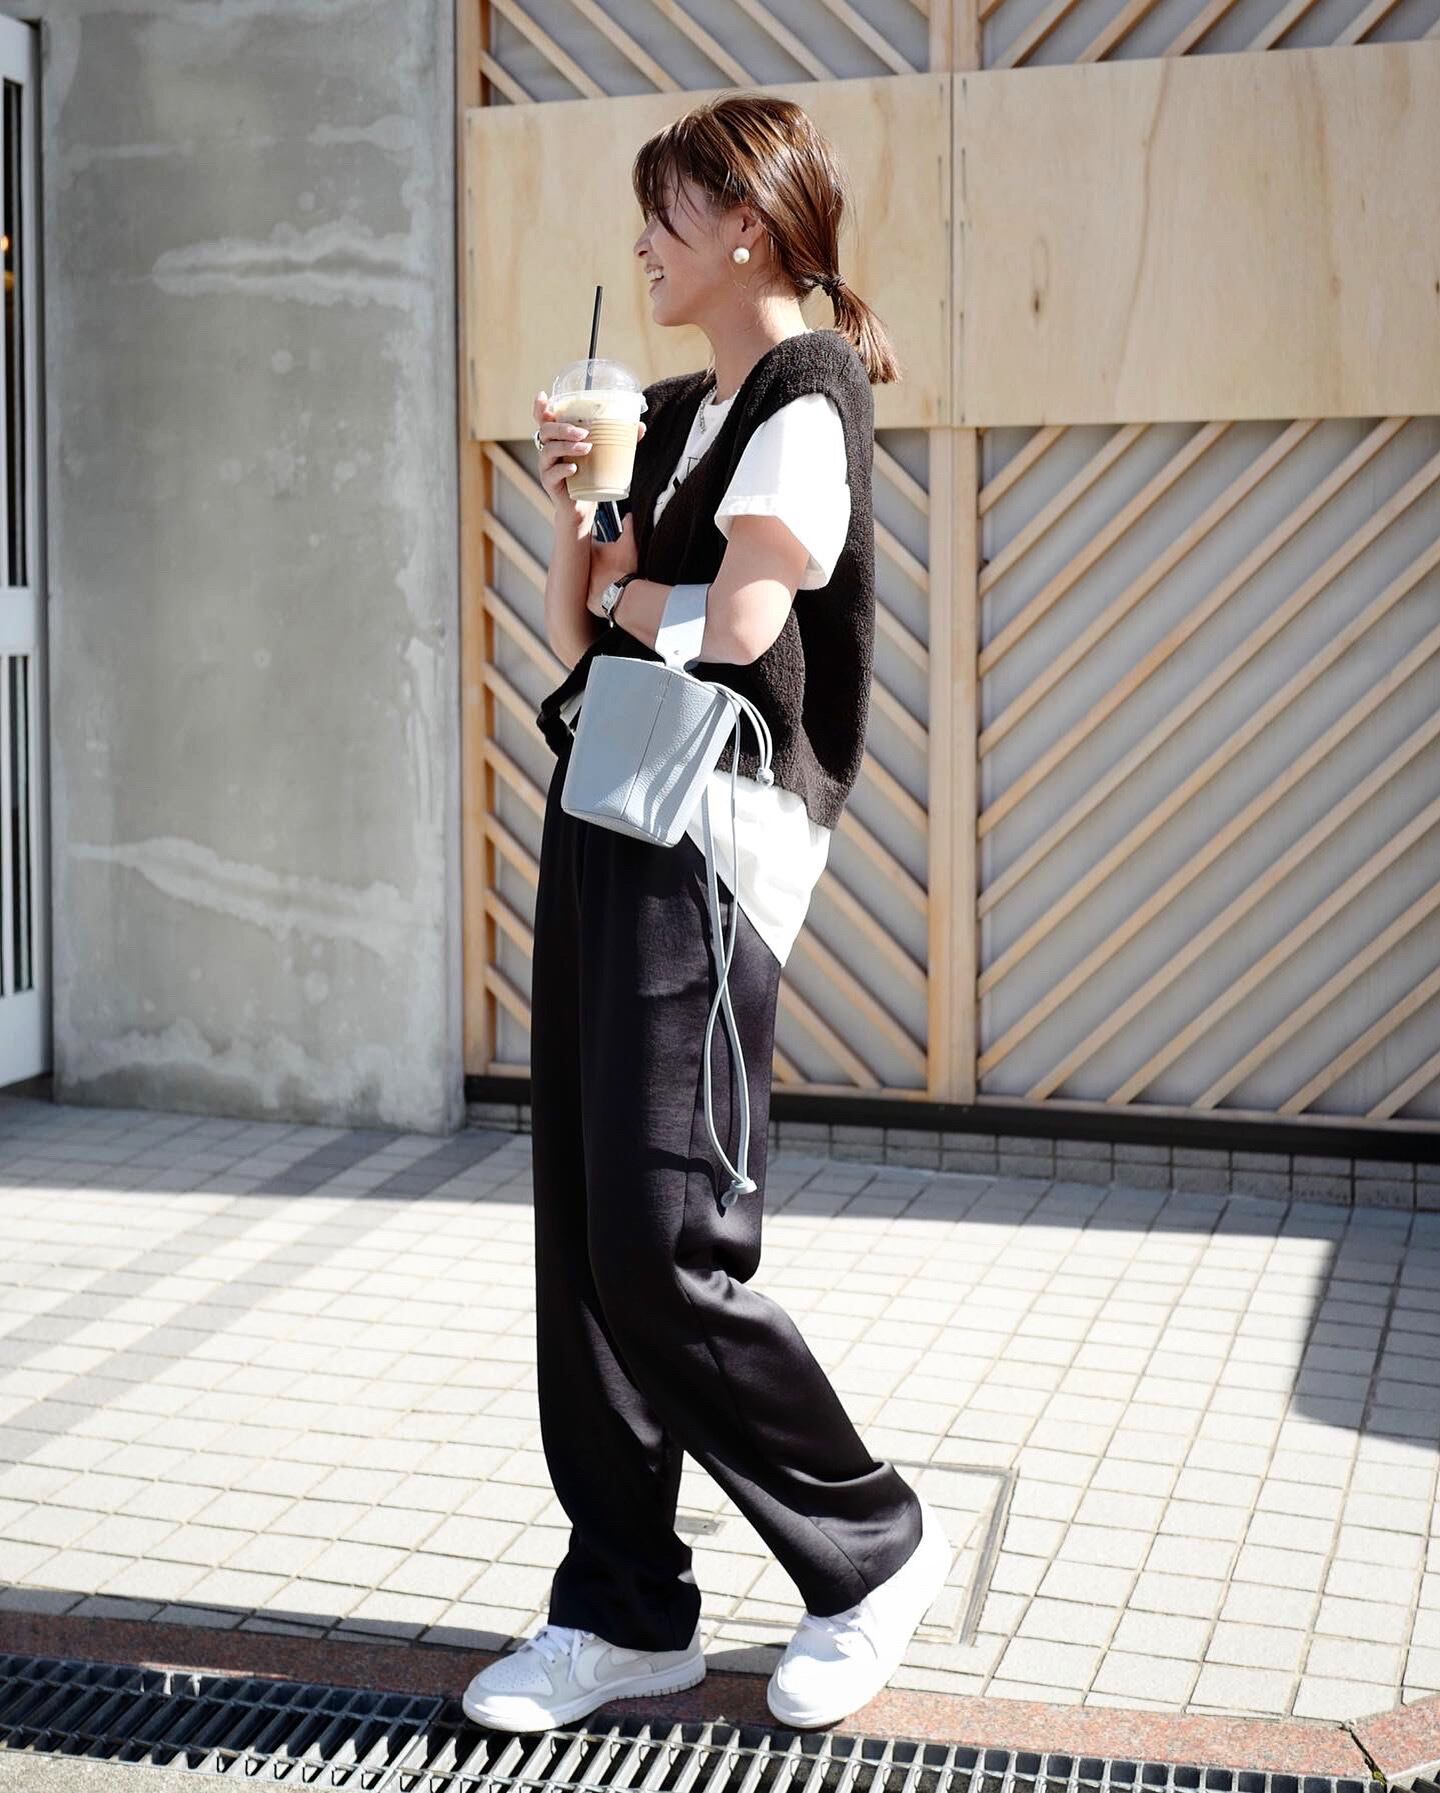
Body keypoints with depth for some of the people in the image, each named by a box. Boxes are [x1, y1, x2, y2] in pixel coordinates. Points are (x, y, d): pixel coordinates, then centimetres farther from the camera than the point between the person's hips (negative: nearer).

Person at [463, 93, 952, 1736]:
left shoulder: (809, 403, -5)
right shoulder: (670, 412, 20)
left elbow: (736, 624, -18)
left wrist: (627, 590, 1)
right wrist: (573, 512, 4)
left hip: (708, 843, -9)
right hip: (603, 820, 9)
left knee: (666, 1248, -9)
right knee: (583, 1239, 6)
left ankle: (874, 1550, 12)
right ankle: (625, 1610, 16)